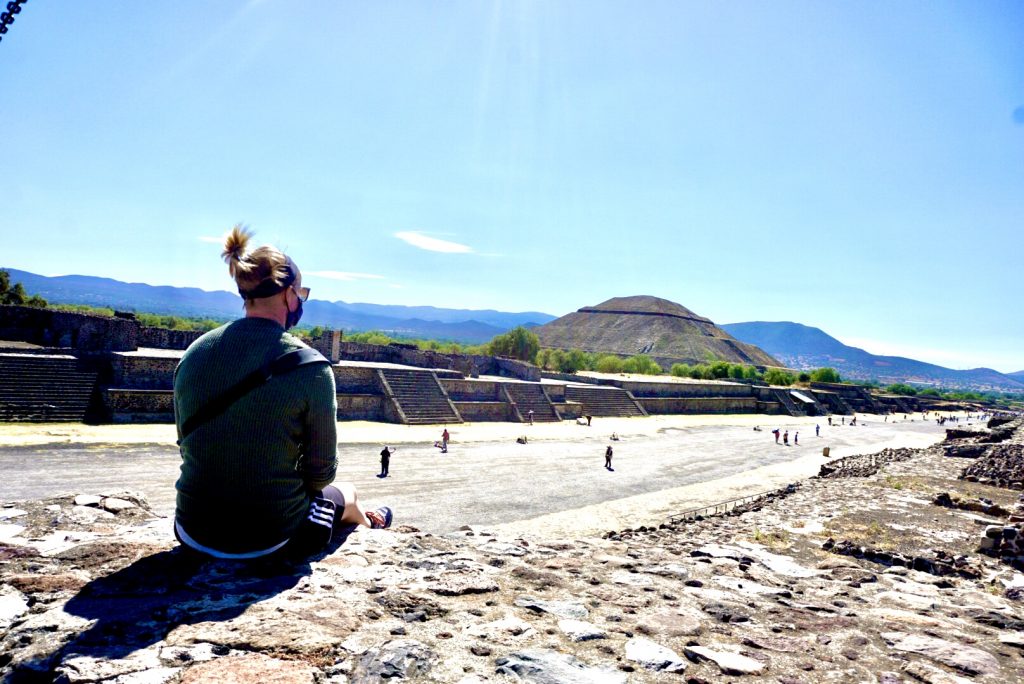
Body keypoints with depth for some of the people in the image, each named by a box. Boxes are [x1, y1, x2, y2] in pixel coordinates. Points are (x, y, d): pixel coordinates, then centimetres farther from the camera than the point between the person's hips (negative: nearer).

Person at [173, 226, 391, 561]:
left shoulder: (193, 354, -4)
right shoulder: (311, 367, -18)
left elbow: (186, 443, 8)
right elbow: (321, 473, -11)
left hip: (195, 532, 5)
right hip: (270, 538, -4)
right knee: (347, 492, 28)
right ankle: (368, 527, 63)